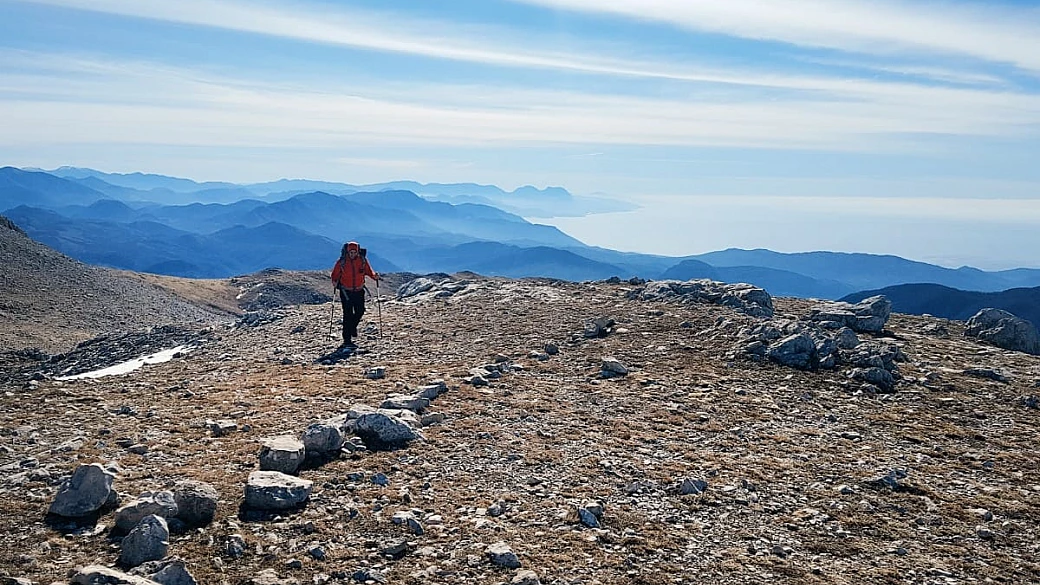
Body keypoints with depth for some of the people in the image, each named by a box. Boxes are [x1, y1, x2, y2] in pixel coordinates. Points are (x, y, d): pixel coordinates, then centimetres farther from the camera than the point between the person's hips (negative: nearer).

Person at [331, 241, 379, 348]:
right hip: (346, 292, -3)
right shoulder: (341, 262, -9)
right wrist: (335, 281, -21)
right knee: (348, 314, -6)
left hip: (359, 291, 3)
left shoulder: (362, 260, -3)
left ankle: (352, 327, 39)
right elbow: (335, 274, -1)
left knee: (360, 311, 5)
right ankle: (347, 340, -2)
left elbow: (368, 271, 8)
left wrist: (374, 276, -11)